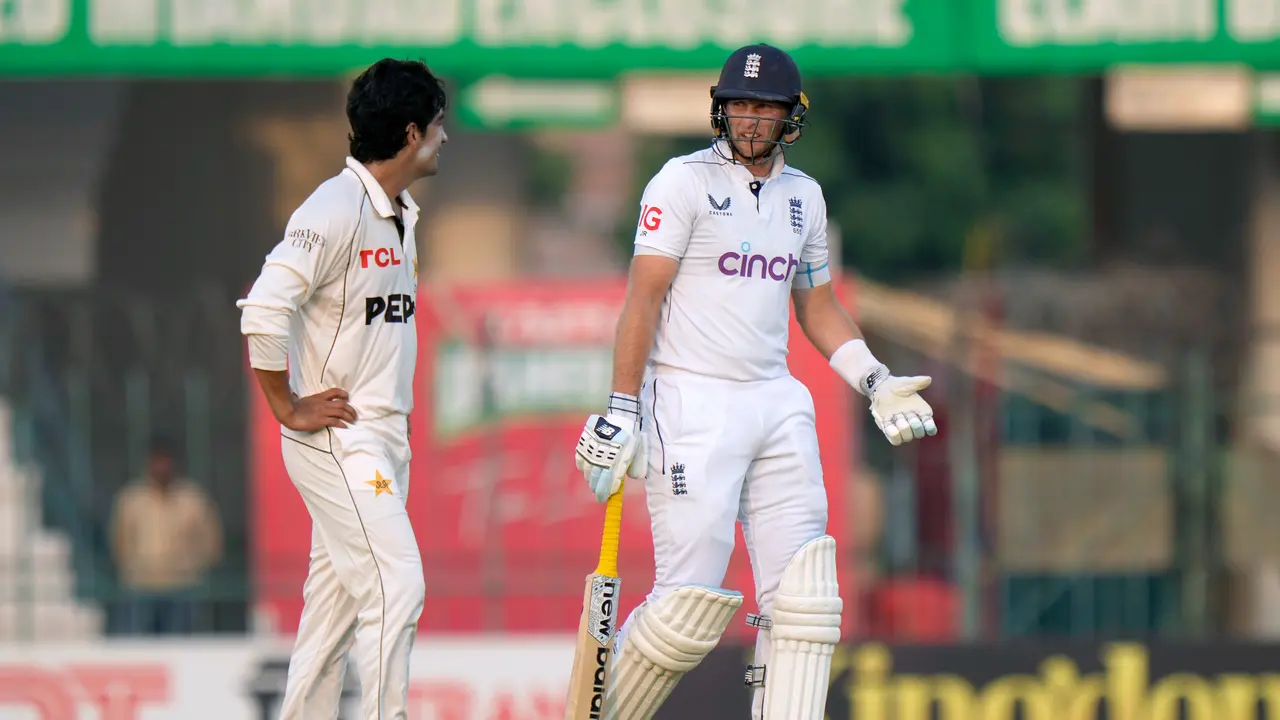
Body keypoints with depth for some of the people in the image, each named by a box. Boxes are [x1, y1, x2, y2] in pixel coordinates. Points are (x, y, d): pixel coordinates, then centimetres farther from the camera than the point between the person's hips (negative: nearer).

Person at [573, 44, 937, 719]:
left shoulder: (803, 196, 14)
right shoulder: (685, 181, -5)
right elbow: (643, 299, -9)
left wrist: (876, 383, 11)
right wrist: (621, 411, -15)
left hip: (777, 404, 6)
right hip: (690, 404, -6)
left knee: (802, 594, -2)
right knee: (693, 601, -12)